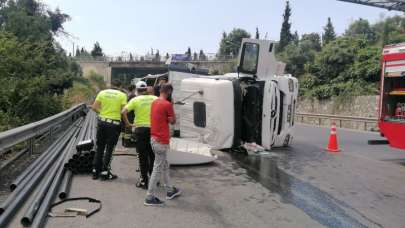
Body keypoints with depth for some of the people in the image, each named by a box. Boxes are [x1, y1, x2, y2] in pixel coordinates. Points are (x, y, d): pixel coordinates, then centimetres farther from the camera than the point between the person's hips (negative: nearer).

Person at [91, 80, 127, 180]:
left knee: (99, 147, 15)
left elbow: (94, 107, 0)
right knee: (109, 148, 6)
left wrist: (102, 112, 15)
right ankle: (105, 172, 10)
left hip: (102, 121, 3)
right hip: (114, 123, -3)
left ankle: (96, 171, 22)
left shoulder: (102, 92, 5)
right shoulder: (122, 95, -3)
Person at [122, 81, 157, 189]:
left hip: (140, 128, -2)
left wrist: (128, 123, -2)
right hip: (153, 128, 2)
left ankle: (144, 181, 11)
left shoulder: (135, 100, -3)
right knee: (152, 155, 16)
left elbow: (124, 112, -12)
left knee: (143, 156, 6)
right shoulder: (155, 98, 2)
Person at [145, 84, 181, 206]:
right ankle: (150, 197, 6)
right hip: (161, 141, -9)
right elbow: (173, 121, -6)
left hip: (154, 138, 9)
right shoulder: (167, 104, -16)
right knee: (158, 169, -1)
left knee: (164, 166, 20)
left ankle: (170, 191, 33)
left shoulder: (154, 102, 10)